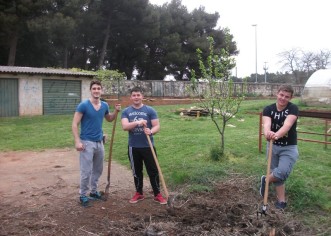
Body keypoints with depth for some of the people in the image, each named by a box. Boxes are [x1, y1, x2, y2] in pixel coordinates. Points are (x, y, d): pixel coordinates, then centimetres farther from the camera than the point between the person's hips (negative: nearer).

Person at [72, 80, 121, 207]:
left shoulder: (104, 105, 3)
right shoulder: (83, 105, -13)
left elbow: (109, 119, 22)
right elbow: (75, 124, -12)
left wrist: (116, 111, 2)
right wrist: (77, 141, -20)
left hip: (99, 142, 6)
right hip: (87, 142, -6)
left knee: (98, 169, 16)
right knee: (86, 171, -2)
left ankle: (94, 191, 32)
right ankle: (83, 195, 14)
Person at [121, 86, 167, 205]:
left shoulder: (150, 110, -2)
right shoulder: (126, 111, 2)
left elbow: (157, 126, -5)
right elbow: (125, 126, -13)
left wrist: (151, 131, -27)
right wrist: (138, 122, -29)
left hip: (148, 146, -2)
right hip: (133, 147, 2)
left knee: (153, 171, 2)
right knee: (136, 171, 14)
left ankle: (157, 194, 14)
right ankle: (139, 193, 28)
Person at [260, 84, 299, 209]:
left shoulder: (293, 109, -15)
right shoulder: (268, 109, -9)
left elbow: (287, 125, -34)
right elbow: (266, 124, -28)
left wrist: (277, 135, -55)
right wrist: (267, 133, -54)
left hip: (289, 148, -2)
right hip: (273, 146, 2)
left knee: (282, 172, -19)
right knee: (277, 174, 10)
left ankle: (265, 180, 11)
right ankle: (281, 200, 27)